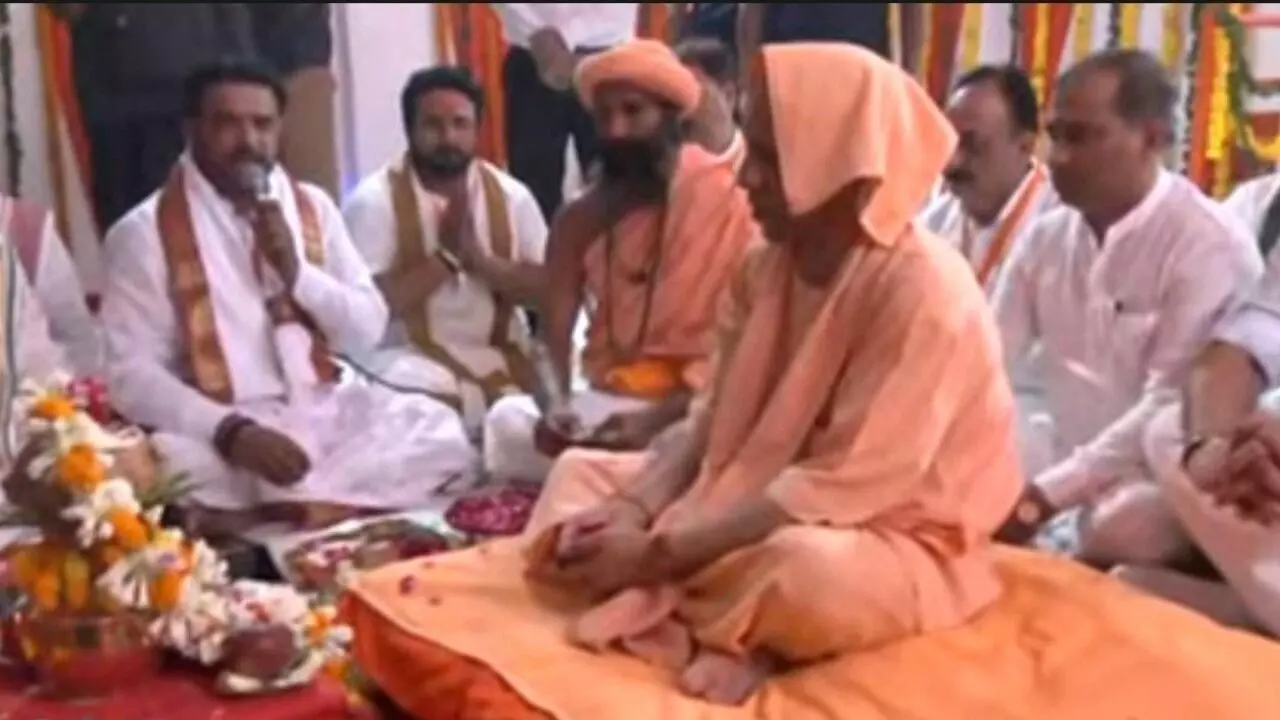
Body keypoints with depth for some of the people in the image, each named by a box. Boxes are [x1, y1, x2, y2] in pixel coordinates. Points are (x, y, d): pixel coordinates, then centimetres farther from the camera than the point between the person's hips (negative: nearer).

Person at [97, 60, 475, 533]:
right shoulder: (144, 232, -5)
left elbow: (368, 331, 8)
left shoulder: (312, 206, 10)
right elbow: (132, 374, -12)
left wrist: (297, 272, -10)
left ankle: (278, 509, -19)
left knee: (439, 432, -20)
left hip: (325, 412, 5)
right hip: (218, 429, -5)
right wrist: (231, 430, -27)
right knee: (174, 466, -37)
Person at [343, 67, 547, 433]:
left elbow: (547, 289, 0)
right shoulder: (375, 199, -6)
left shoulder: (511, 195, 5)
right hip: (411, 357, -3)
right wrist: (446, 257, -17)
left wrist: (479, 259, -15)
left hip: (499, 355, 4)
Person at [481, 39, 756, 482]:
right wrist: (557, 404, -21)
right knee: (508, 422, -19)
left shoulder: (727, 200, -8)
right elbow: (557, 330, 0)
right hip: (606, 401, 5)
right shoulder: (582, 218, 6)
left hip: (692, 406, -5)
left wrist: (658, 419, -22)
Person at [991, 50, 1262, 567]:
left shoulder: (1210, 246, -14)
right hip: (1071, 481, 6)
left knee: (1122, 528, -37)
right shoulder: (1046, 238, 6)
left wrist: (1046, 493, -26)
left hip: (1164, 484, -6)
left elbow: (1169, 408, -19)